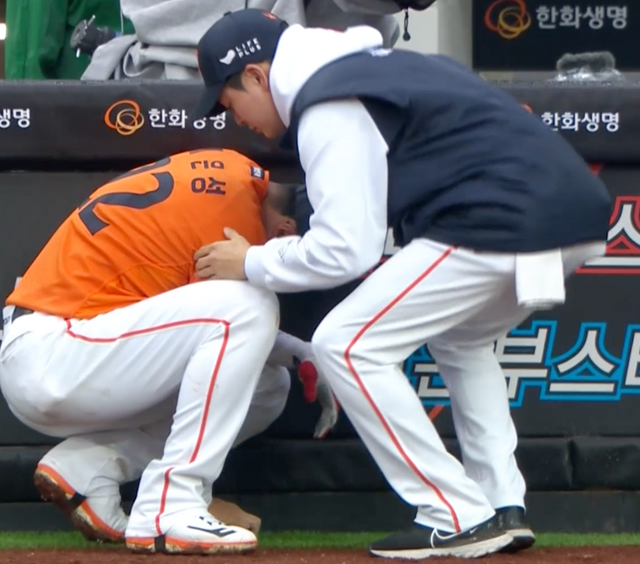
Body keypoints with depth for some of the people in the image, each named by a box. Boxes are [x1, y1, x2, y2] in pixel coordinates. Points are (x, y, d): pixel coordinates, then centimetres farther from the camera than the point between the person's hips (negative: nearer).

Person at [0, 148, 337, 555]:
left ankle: (88, 466, 3)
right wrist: (302, 354, 6)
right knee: (248, 310, -23)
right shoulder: (235, 203, -18)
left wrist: (299, 355, 12)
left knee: (266, 384, 13)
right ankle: (168, 513, -23)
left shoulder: (218, 170, 11)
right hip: (49, 358, -10)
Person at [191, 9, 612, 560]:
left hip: (505, 223, -10)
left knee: (346, 345, -1)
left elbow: (346, 249, -8)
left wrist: (253, 263, 7)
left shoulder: (329, 108, -4)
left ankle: (459, 520, -4)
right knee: (460, 339, 33)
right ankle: (503, 509, 21)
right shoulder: (369, 64, 26)